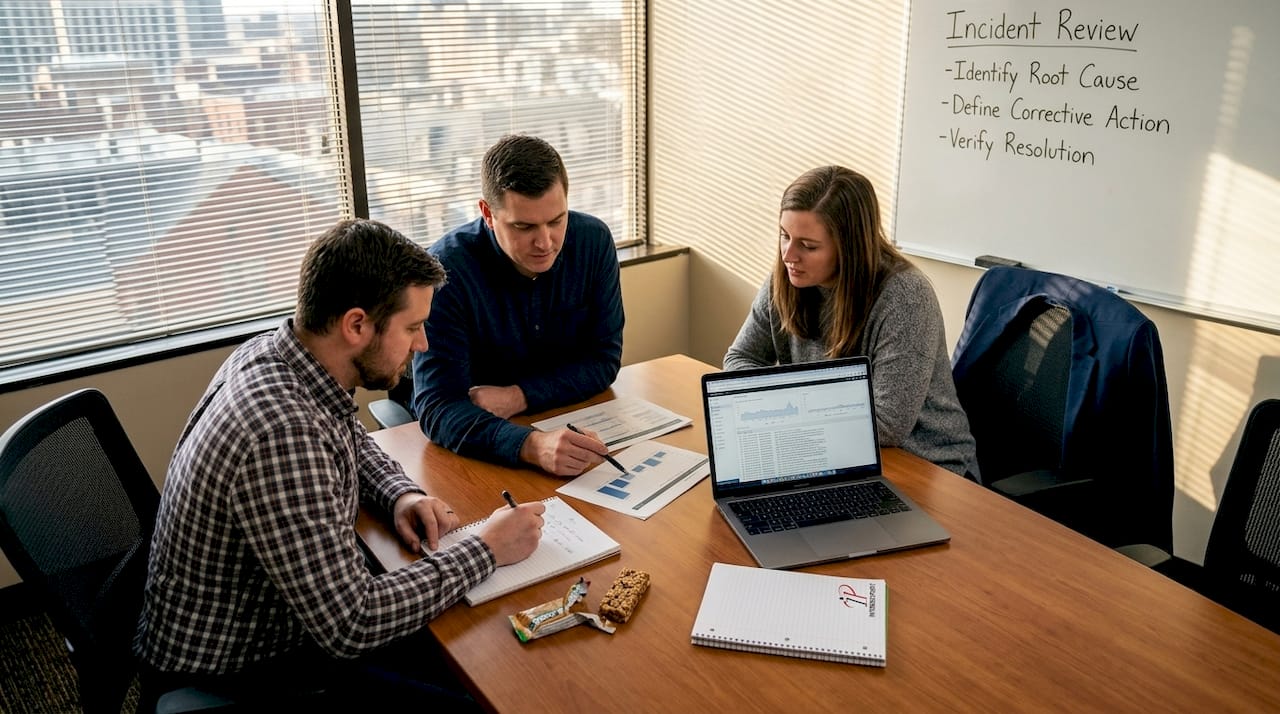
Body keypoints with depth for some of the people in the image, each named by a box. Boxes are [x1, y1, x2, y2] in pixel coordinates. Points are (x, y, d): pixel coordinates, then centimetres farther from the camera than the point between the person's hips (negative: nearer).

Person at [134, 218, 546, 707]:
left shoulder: (274, 350, -7)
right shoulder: (282, 433, -35)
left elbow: (352, 442, 14)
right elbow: (351, 627, -32)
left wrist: (400, 495, -5)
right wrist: (487, 549, -23)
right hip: (230, 671, -8)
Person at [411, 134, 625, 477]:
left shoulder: (594, 241, -8)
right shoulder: (446, 268, -20)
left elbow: (604, 359, -2)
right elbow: (438, 407, -25)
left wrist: (518, 396, -17)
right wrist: (532, 446, -43)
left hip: (573, 421, 3)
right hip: (478, 452, -2)